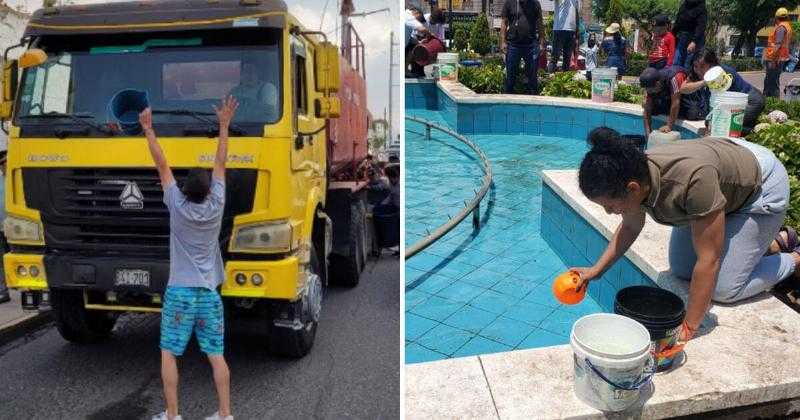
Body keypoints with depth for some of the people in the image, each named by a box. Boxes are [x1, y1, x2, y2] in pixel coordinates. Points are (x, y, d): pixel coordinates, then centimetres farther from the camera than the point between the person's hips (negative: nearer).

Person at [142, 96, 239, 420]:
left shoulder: (177, 206, -8)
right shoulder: (215, 207, -4)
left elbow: (162, 165, -1)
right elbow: (220, 162, 2)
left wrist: (148, 130, 6)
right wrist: (224, 125, 8)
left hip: (179, 292, -2)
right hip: (208, 293, 2)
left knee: (168, 353, 9)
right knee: (216, 355, 6)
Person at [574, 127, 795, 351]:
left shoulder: (692, 178, -45)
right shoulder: (632, 174, -23)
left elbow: (708, 260, -37)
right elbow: (630, 227, -2)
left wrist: (689, 327, -32)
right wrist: (596, 270, -11)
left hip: (761, 187, -6)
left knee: (724, 290, -10)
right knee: (681, 270, 9)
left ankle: (794, 259, 15)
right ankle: (770, 239, 25)